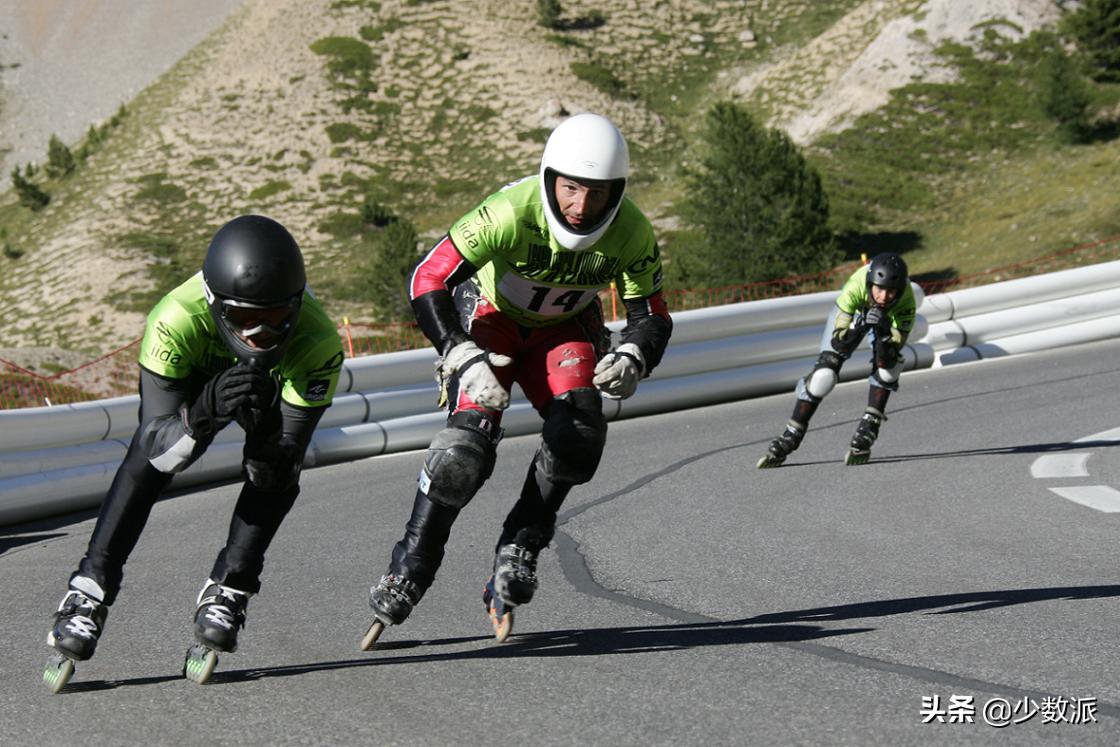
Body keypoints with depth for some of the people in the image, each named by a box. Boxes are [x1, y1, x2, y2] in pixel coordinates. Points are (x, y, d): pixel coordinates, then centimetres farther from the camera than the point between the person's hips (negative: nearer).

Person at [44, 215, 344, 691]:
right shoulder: (176, 321, -42)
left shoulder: (318, 344, -40)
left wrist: (264, 428, -58)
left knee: (277, 471, -24)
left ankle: (227, 593, -8)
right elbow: (160, 449, -39)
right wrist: (206, 411, -60)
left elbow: (281, 469, -36)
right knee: (146, 461, -20)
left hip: (275, 380, 1)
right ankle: (88, 595, -10)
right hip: (190, 371, 0)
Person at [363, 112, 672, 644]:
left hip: (564, 326, 3)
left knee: (579, 428, -23)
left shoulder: (631, 234, -26)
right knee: (468, 443, -21)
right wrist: (464, 359, -42)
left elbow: (651, 318, -14)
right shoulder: (513, 212, -36)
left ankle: (519, 548, -6)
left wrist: (630, 360, -37)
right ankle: (409, 569, -4)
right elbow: (428, 280, -31)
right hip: (490, 316, -3)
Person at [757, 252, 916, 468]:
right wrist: (860, 325, -55)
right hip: (853, 311, 0)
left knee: (888, 365, -28)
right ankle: (790, 437, -2)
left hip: (889, 317, 0)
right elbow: (839, 342, -39)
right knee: (825, 371, -14)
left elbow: (890, 357, -37)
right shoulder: (855, 287, -42)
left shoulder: (906, 302, -39)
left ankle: (868, 429, -14)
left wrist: (883, 332, -54)